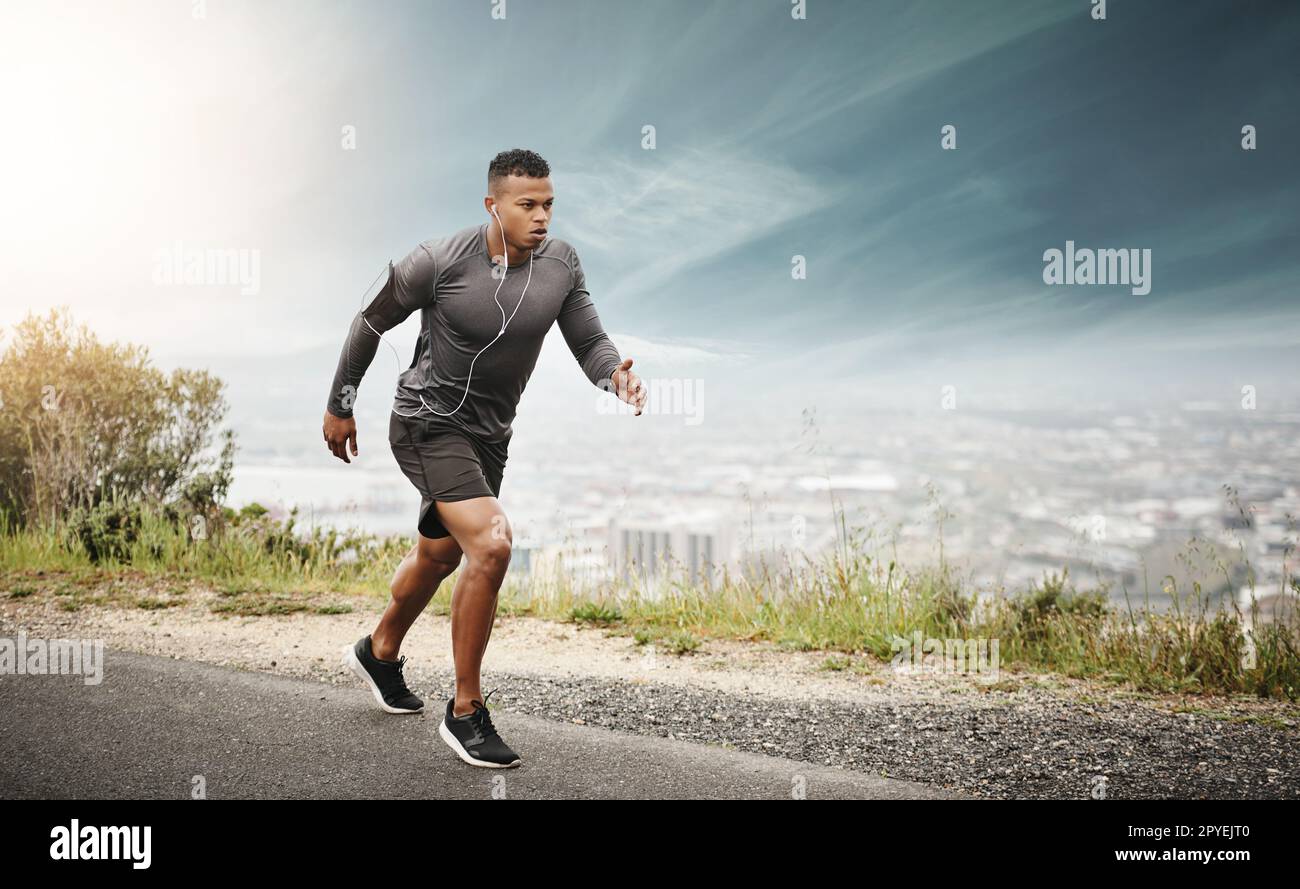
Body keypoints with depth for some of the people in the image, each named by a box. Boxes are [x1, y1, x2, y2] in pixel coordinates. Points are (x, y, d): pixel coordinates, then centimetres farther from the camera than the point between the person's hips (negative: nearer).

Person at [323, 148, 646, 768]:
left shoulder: (561, 264, -6)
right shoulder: (439, 262, -19)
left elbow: (589, 341, -5)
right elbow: (371, 322, -5)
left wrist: (617, 377, -28)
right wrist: (340, 405, 3)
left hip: (490, 436, 7)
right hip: (428, 423, -6)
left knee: (439, 556, 23)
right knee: (490, 545, -23)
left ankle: (379, 654, 53)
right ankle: (466, 713, -10)